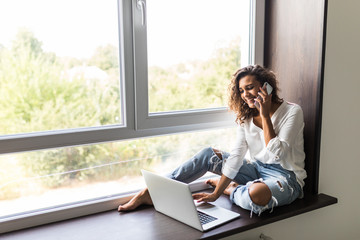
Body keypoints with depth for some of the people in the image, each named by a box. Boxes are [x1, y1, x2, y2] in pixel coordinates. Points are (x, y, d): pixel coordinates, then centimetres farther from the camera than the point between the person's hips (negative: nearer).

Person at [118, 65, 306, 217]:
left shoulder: (292, 112, -13)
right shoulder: (246, 116, 4)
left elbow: (276, 154, -24)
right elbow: (236, 156, -5)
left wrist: (265, 115, -24)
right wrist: (215, 194, -13)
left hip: (286, 176, -5)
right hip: (257, 170, 6)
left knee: (257, 194, -41)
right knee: (208, 154, -8)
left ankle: (230, 189, -5)